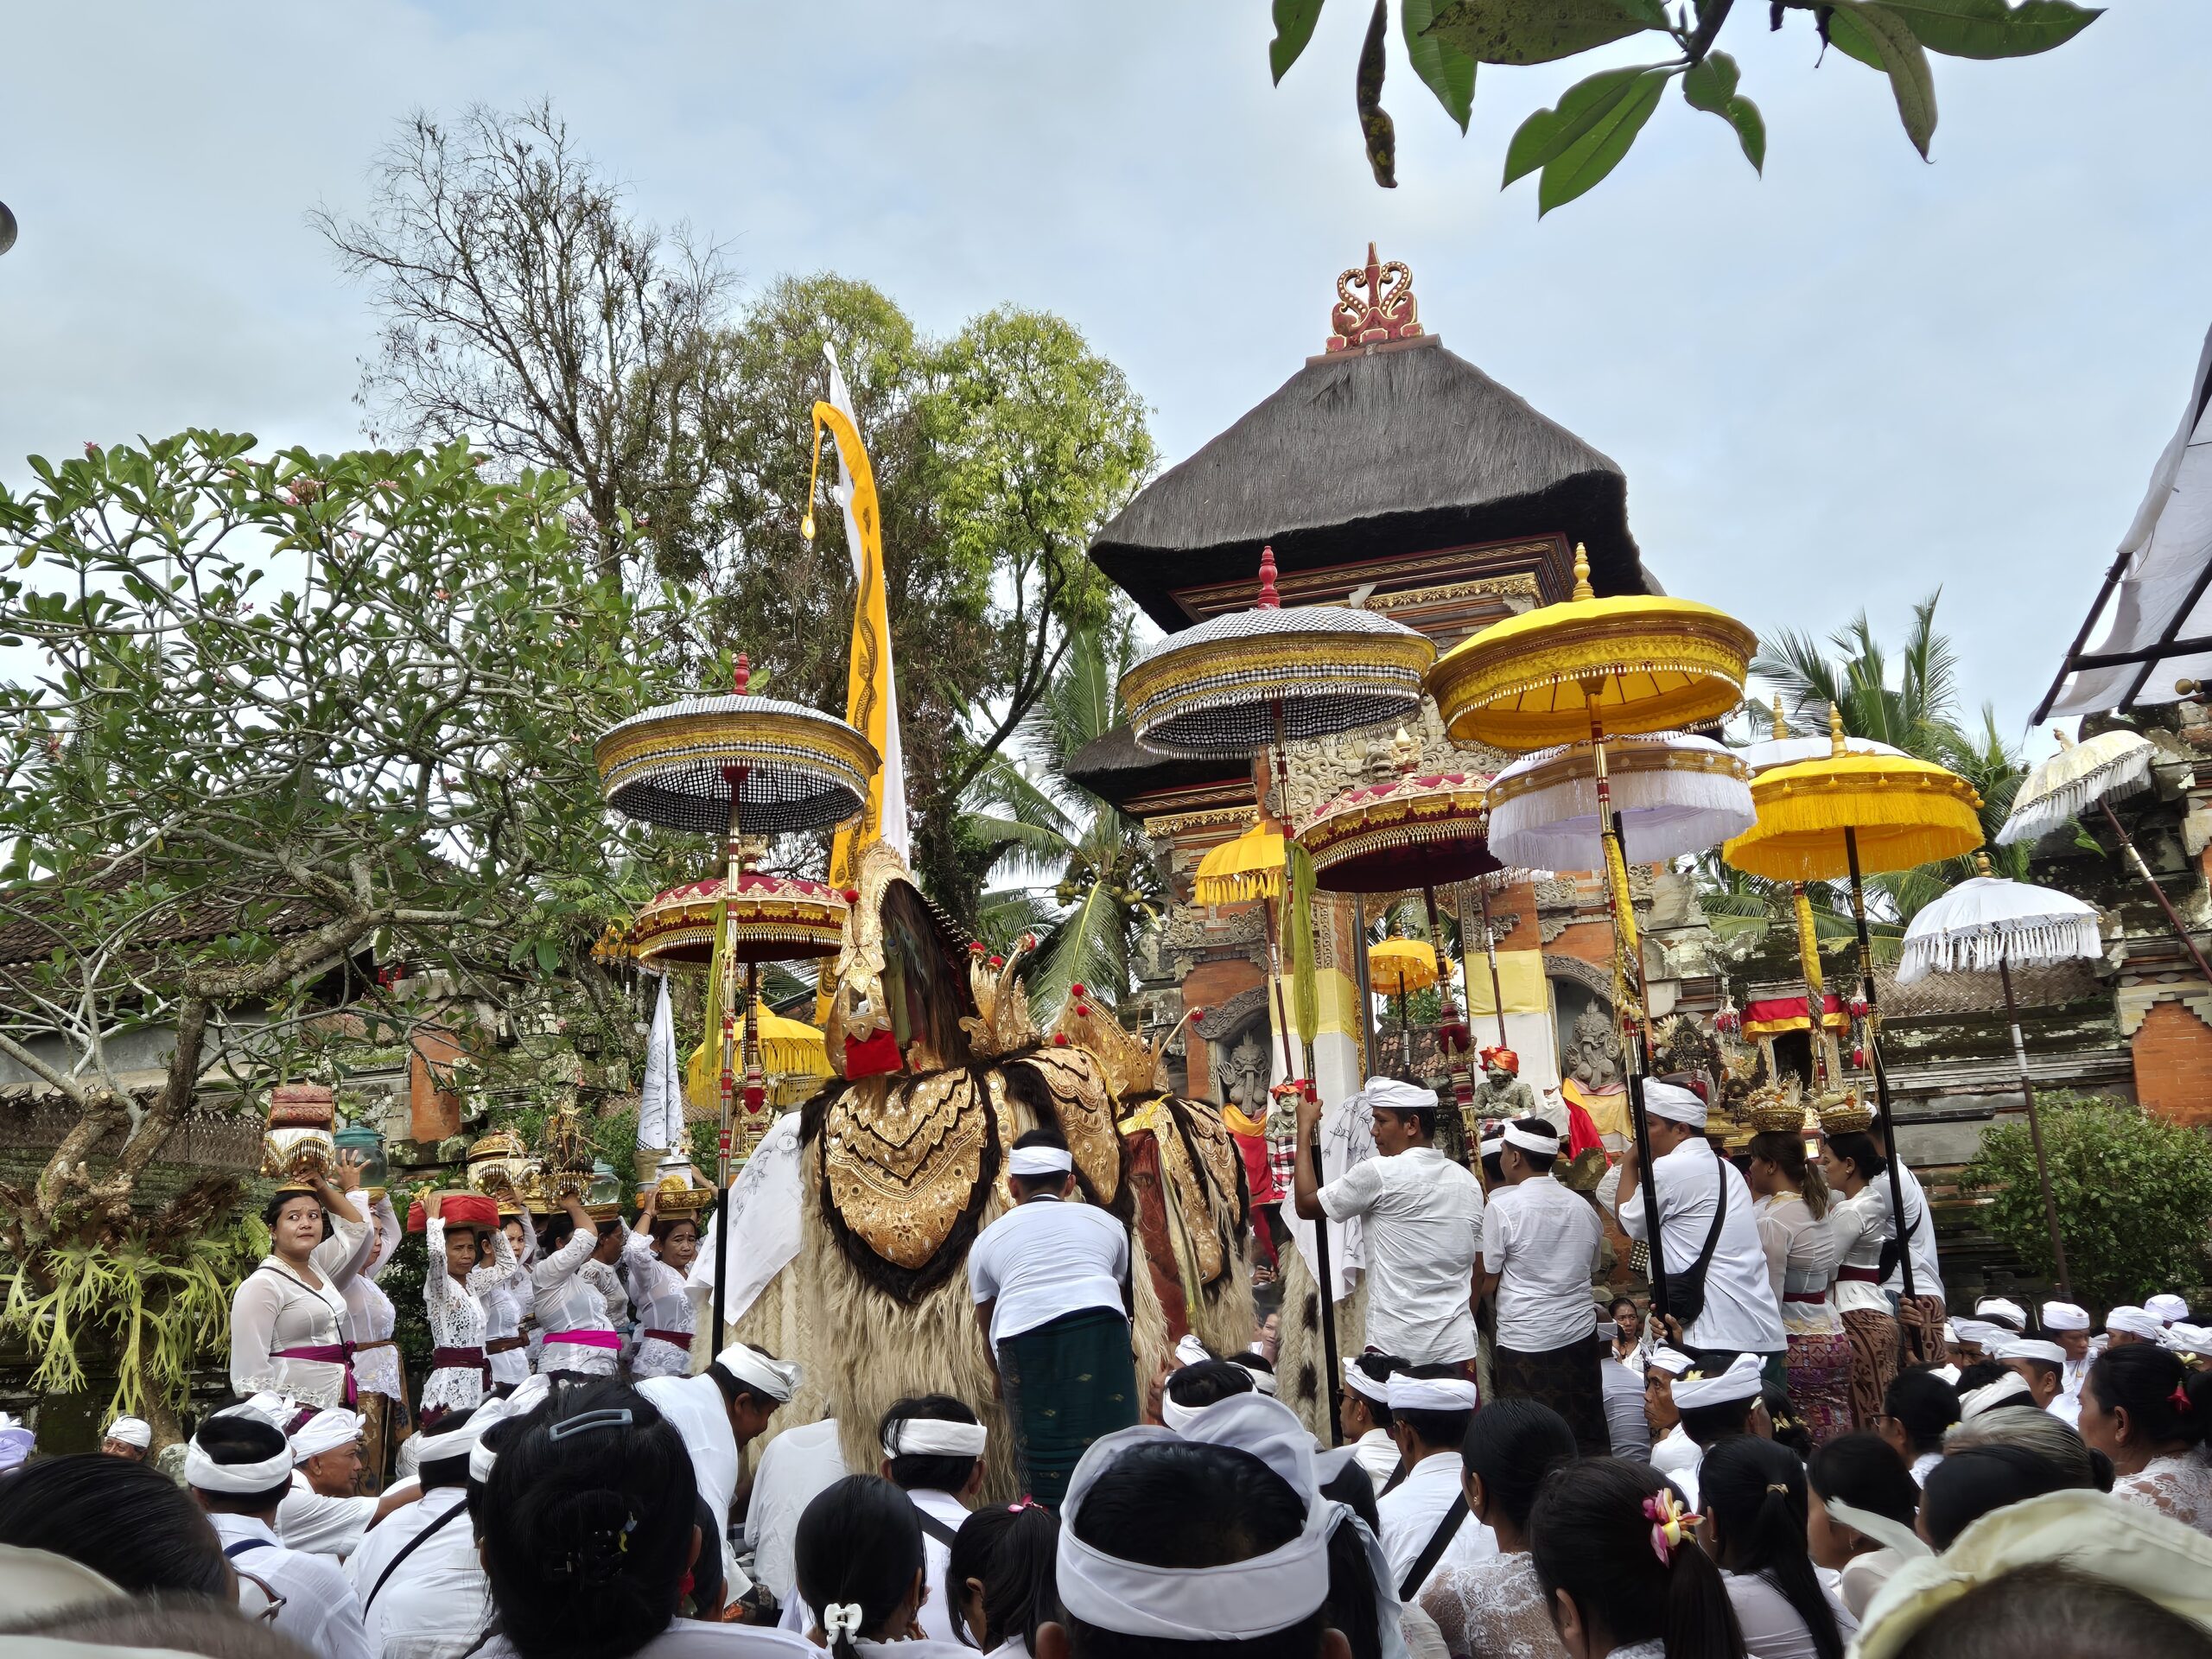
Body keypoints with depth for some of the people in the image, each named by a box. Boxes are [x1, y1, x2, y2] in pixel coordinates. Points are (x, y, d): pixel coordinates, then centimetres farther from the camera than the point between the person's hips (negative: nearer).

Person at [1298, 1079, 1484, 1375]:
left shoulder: (1379, 1173, -11)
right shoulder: (1468, 1181, 8)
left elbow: (1306, 1204, 0)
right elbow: (1477, 1272, 13)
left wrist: (1305, 1127, 7)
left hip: (1397, 1348, -6)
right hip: (1458, 1347, 6)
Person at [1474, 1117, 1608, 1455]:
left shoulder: (1502, 1207, -12)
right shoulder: (1583, 1208, 6)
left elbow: (1485, 1281, -8)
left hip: (1524, 1345, -5)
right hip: (1581, 1339, 6)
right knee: (1586, 1439, 14)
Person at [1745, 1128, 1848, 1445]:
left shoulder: (1772, 1221, -17)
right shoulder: (1817, 1206, 8)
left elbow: (1768, 1301, -17)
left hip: (1796, 1346, -8)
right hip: (1833, 1336, 8)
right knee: (1836, 1440, 10)